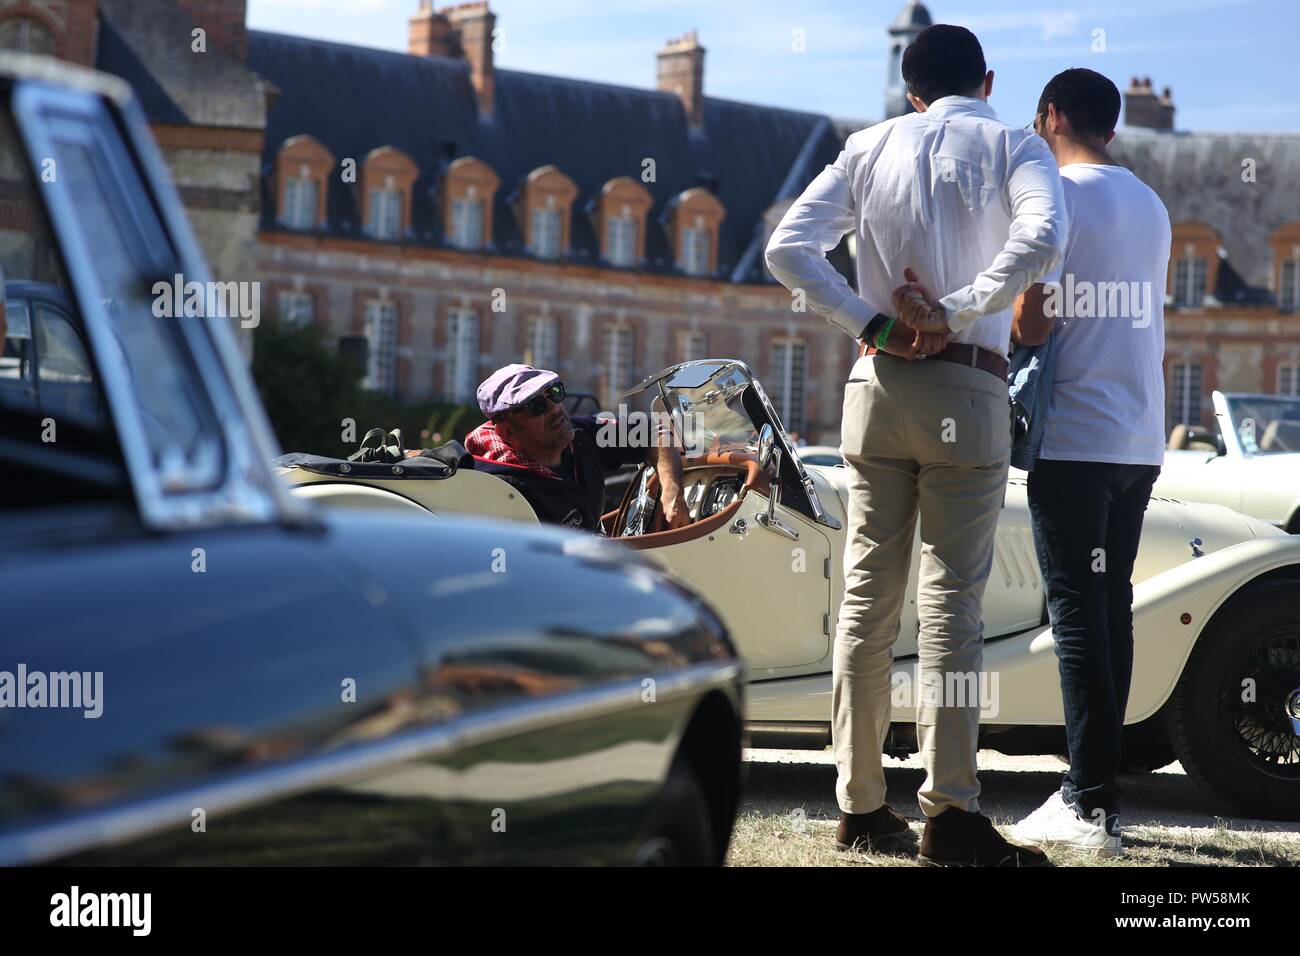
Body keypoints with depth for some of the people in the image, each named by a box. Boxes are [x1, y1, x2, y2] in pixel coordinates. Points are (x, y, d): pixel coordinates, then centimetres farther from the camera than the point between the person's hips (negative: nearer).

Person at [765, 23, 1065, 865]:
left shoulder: (871, 149, 11)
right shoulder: (1012, 146, 1)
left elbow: (789, 249, -1)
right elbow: (1041, 238, -20)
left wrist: (877, 326, -3)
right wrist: (954, 314, -14)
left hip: (878, 387, 4)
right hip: (966, 392, -3)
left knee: (869, 597, 7)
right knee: (951, 599, -5)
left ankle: (862, 806, 9)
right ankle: (951, 814, -9)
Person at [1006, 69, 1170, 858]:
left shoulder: (1055, 194, -7)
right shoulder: (1151, 206, 17)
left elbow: (1032, 325, -12)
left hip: (1076, 437, -7)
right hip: (1142, 438, 7)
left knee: (1078, 614, -8)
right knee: (1111, 610, 10)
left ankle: (1093, 804, -12)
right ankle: (1098, 788, 13)